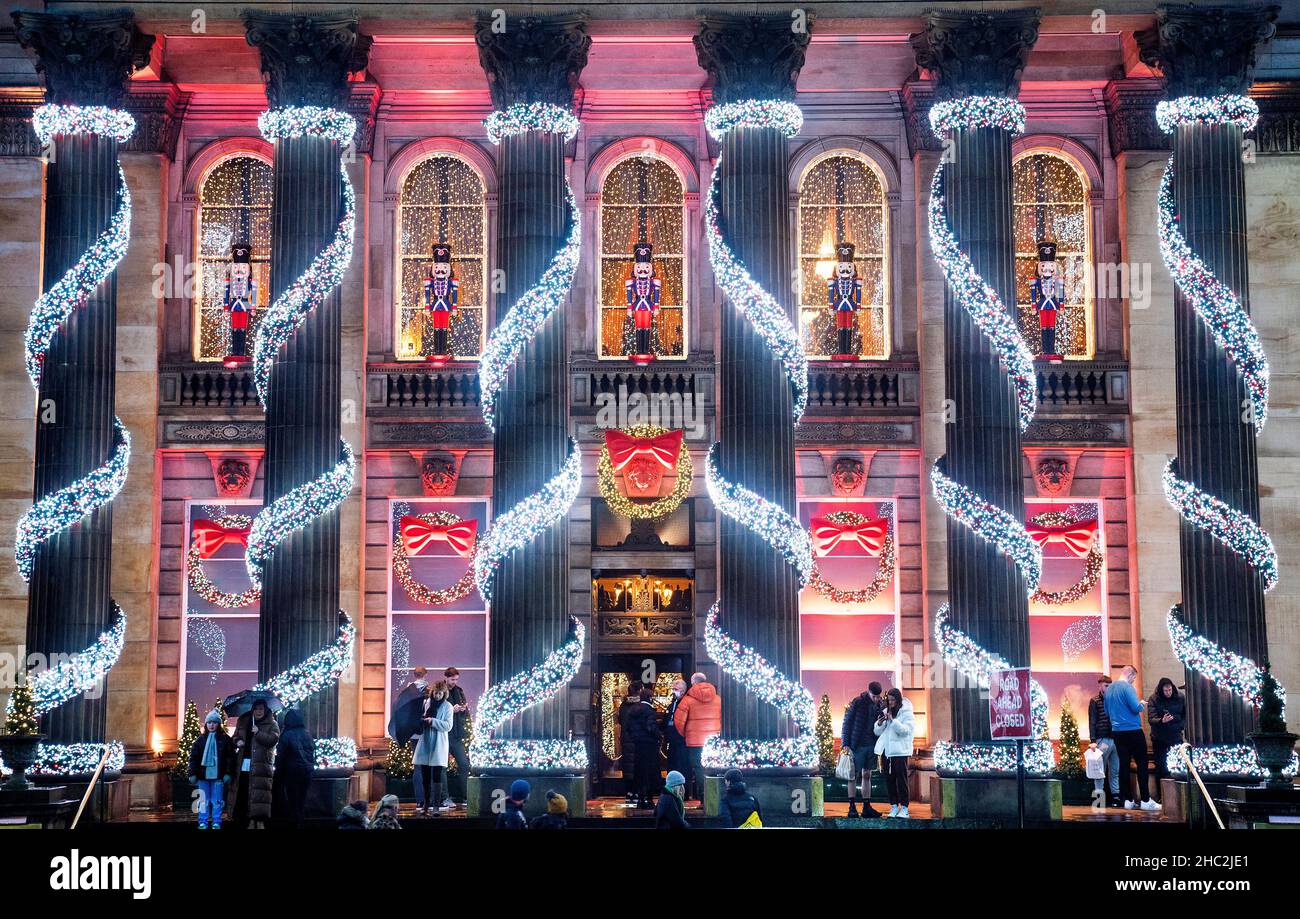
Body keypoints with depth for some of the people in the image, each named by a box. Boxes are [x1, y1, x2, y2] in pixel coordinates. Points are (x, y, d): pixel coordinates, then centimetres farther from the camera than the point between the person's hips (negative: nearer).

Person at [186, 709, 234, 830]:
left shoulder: (225, 739, 2)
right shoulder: (200, 739, 8)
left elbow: (230, 757, -1)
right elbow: (193, 757, 6)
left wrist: (228, 773, -8)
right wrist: (192, 774, -2)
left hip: (218, 775, -2)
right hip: (203, 775, 2)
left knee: (217, 801, 3)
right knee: (204, 800, 4)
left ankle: (216, 823, 9)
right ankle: (203, 823, 10)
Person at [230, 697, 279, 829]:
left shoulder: (272, 724, 3)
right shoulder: (244, 722, 17)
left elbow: (273, 739, -10)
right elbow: (236, 736, 25)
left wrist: (258, 733, -18)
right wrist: (238, 741, 3)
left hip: (261, 765, -5)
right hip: (244, 764, 5)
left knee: (258, 793, -11)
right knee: (243, 792, 4)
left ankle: (260, 822, -10)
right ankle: (249, 820, 11)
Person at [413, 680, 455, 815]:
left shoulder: (447, 706, -2)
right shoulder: (426, 702, 9)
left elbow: (448, 726, -10)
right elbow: (419, 718, 21)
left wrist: (433, 721, -19)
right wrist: (421, 719, -1)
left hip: (438, 746, -4)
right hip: (424, 743, 4)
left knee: (436, 777, -7)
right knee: (425, 777, 9)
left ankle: (436, 805, -6)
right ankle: (426, 804, 18)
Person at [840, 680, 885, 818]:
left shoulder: (881, 704, 3)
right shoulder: (857, 703, -10)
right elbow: (846, 723, -8)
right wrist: (845, 744, -11)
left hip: (871, 745, 4)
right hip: (857, 745, -4)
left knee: (867, 776, 10)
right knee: (854, 775, 0)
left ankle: (866, 807, 13)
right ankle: (852, 807, 3)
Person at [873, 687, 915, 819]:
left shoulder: (906, 713, -2)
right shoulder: (885, 712, 12)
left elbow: (906, 730, -14)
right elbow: (877, 732, 12)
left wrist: (892, 720, -22)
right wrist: (880, 723, -8)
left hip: (900, 751, -5)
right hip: (887, 751, 5)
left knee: (901, 779, -5)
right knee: (889, 779, 6)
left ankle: (904, 808, -2)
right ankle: (894, 806, 12)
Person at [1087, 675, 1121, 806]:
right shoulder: (1095, 701, 3)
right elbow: (1092, 722, -2)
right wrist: (1093, 740, -11)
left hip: (1115, 739, 4)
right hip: (1103, 740, -4)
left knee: (1115, 770, 4)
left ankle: (1116, 795, 7)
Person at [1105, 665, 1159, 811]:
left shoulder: (1109, 689, 10)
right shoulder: (1127, 687, -13)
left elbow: (1107, 712, 19)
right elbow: (1136, 708, -20)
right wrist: (1142, 704, 0)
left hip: (1118, 732, 7)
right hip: (1133, 730, -7)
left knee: (1124, 764, 8)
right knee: (1142, 763, 0)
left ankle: (1128, 800, 8)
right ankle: (1145, 800, -2)